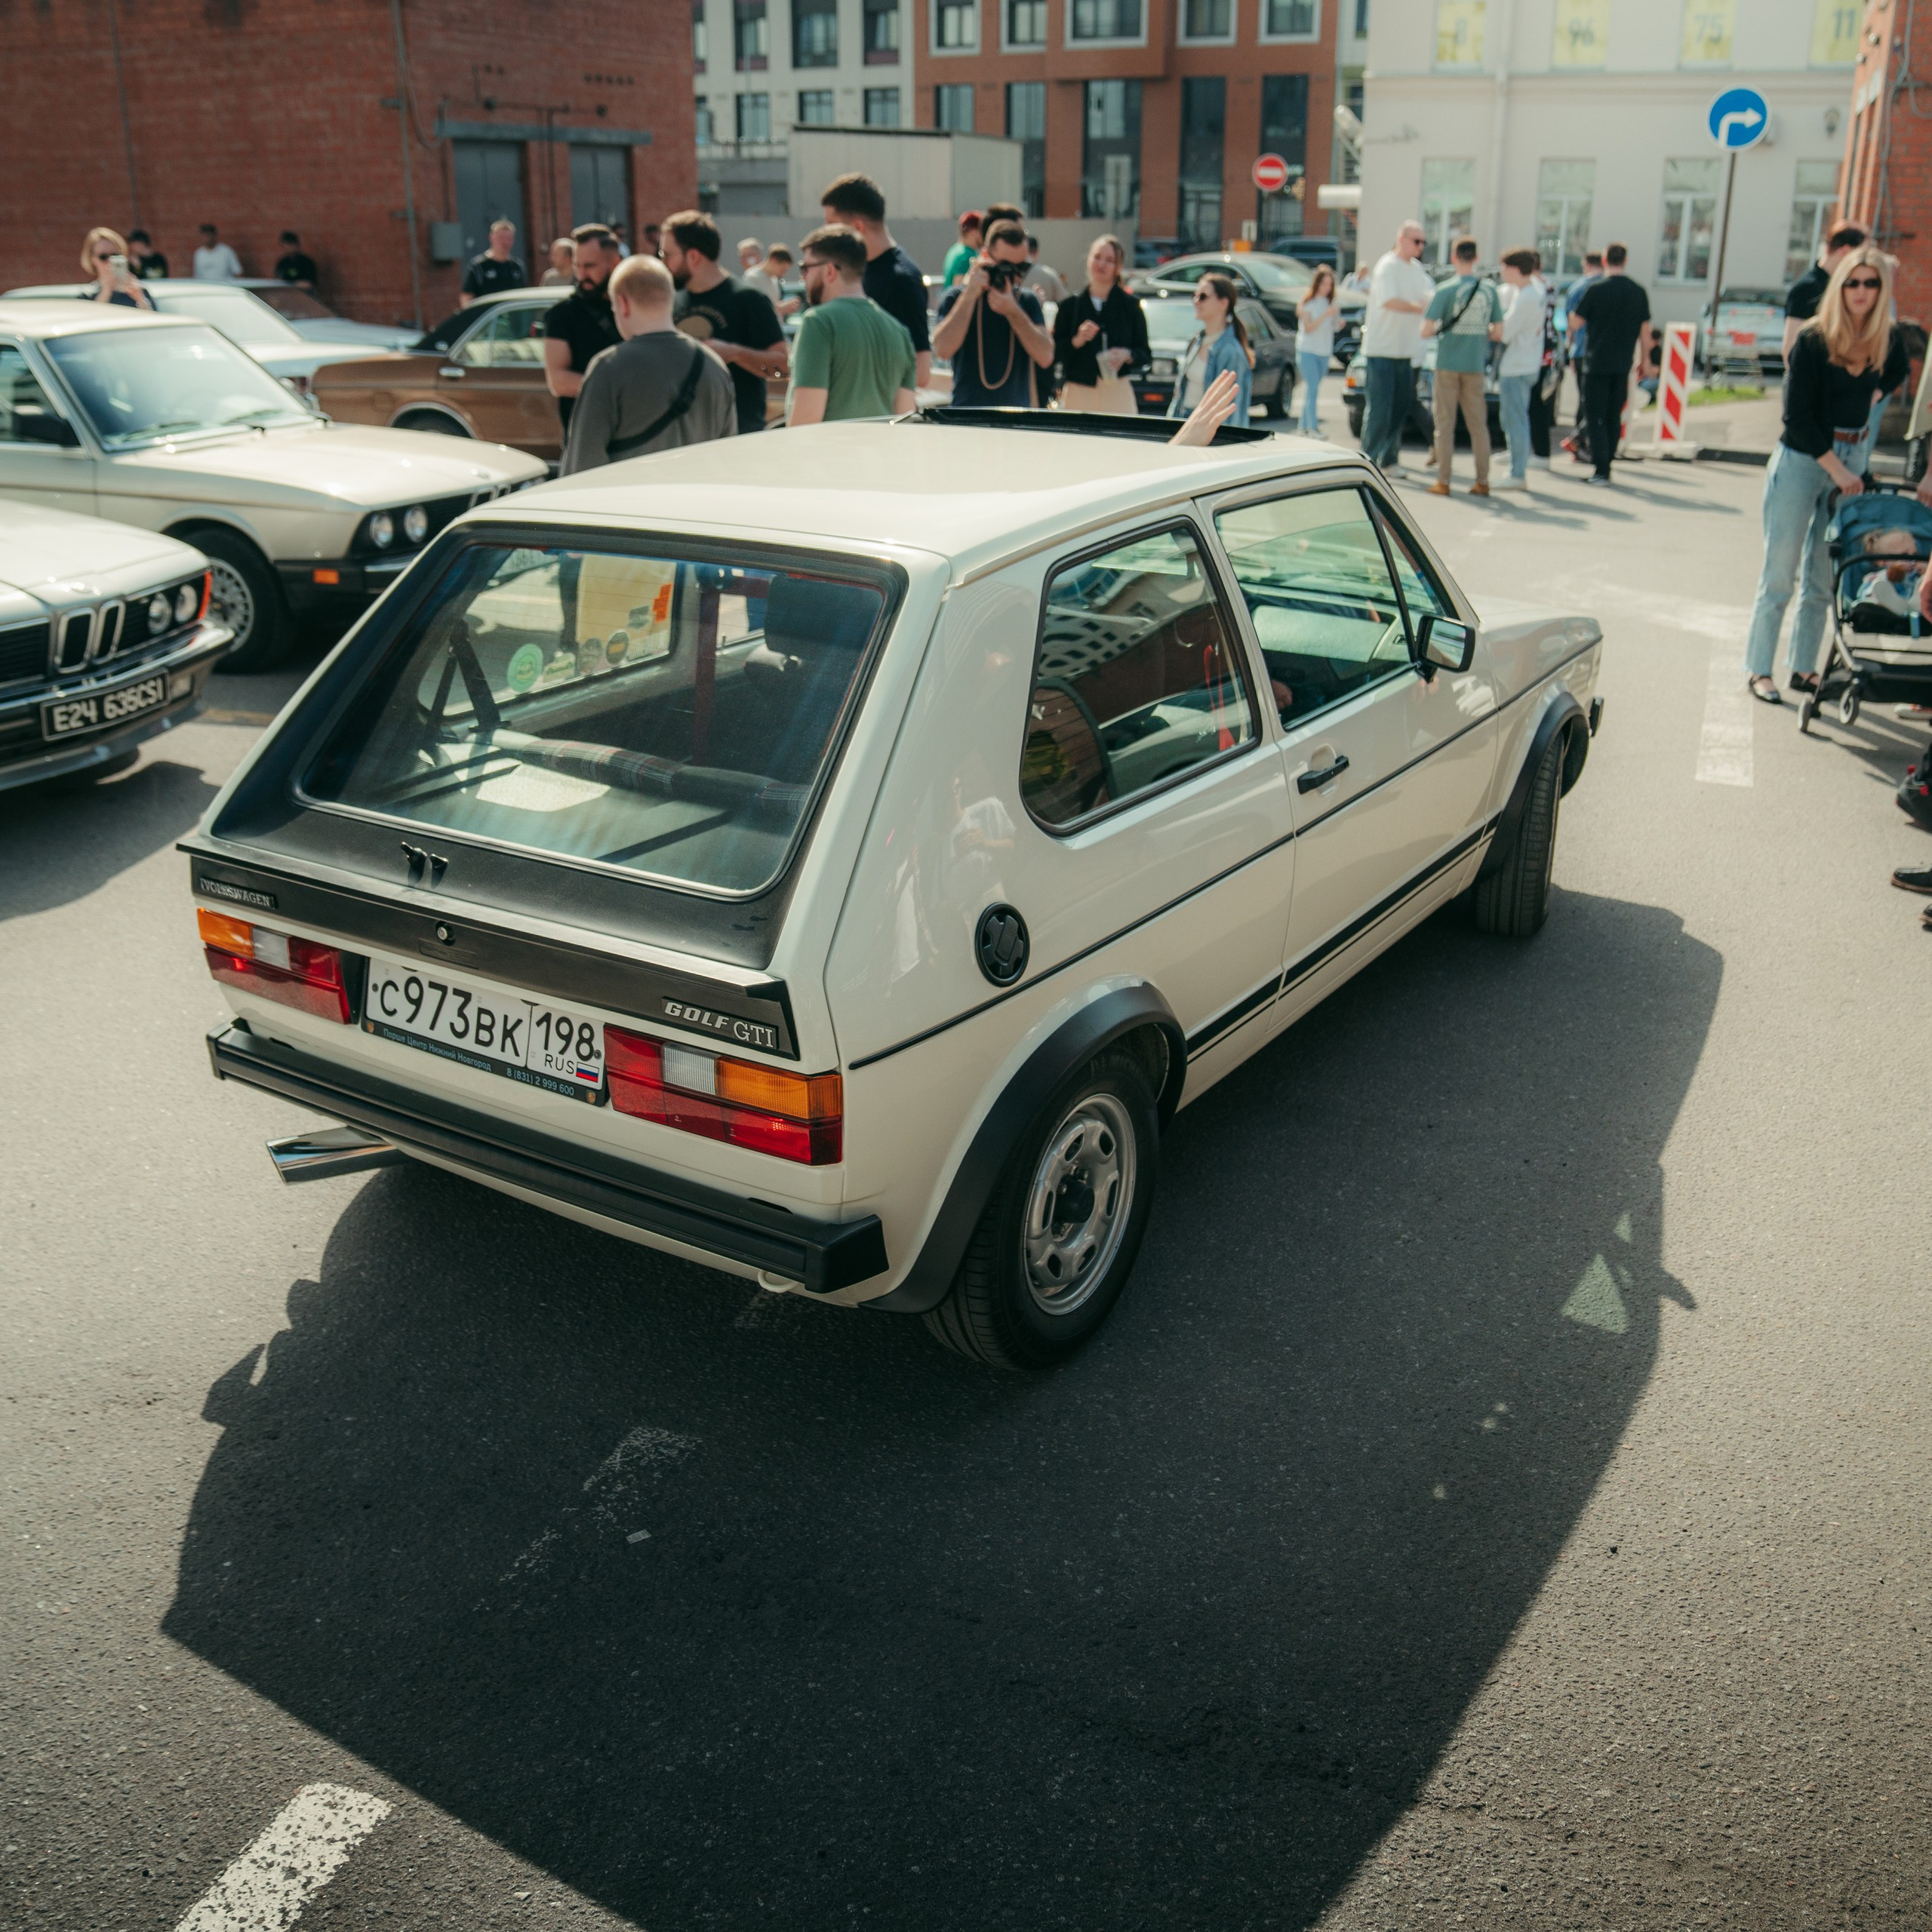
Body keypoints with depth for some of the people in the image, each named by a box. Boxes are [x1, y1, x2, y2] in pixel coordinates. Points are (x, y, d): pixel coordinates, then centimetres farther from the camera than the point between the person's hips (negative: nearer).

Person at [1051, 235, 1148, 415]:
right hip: (1077, 393, 0)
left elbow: (1144, 355, 6)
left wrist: (1127, 355, -14)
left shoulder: (1130, 305, 8)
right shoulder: (1070, 305, 10)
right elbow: (1054, 351, 3)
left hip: (1117, 393, 0)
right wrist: (1077, 341, -13)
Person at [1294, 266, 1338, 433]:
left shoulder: (1330, 302, 12)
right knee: (1312, 388, -13)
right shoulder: (1307, 303, -5)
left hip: (1325, 352, 6)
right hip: (1307, 350, -6)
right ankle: (1312, 428, -15)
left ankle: (1303, 425, 11)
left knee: (1312, 389, 6)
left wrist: (1337, 321, -3)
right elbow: (1308, 328, -13)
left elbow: (1331, 327, 19)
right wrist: (1325, 315, -21)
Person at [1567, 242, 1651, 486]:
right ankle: (1605, 466, 18)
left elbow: (1575, 324, -7)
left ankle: (1601, 470, -10)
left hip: (1598, 363, -5)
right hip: (1623, 365, 5)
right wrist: (1645, 360, 20)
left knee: (1596, 417, -2)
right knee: (1614, 417, 14)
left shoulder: (1596, 290, -9)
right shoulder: (1639, 291, 5)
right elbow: (1645, 329, 10)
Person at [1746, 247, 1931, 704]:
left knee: (1823, 576, 9)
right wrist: (1837, 469, -15)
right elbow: (1797, 417, -14)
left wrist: (1867, 401, 8)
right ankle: (1758, 669, 7)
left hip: (1853, 458, 5)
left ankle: (1802, 667, 17)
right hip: (1802, 459, -5)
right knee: (1780, 572, -1)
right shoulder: (1812, 340, -13)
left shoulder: (1889, 338, 1)